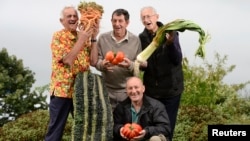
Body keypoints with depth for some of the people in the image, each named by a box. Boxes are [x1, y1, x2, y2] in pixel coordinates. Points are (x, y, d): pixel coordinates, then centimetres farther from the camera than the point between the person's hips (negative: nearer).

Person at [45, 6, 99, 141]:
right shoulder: (58, 36, -7)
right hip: (62, 89, -5)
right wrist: (81, 40, -20)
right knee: (56, 128, 1)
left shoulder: (84, 37, 9)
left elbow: (93, 61, -1)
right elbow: (67, 60, -19)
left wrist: (93, 38, -7)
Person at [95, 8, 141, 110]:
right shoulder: (103, 38, 0)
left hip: (128, 91, -1)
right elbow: (96, 61, 2)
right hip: (107, 90, 1)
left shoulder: (135, 40, -3)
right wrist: (102, 64, -21)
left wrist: (130, 65, -25)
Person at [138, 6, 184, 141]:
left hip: (171, 88, -2)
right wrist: (141, 64, -16)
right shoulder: (141, 38, 1)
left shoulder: (169, 33, -9)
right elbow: (142, 63, 8)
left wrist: (170, 43, -35)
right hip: (151, 89, 3)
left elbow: (177, 60, -18)